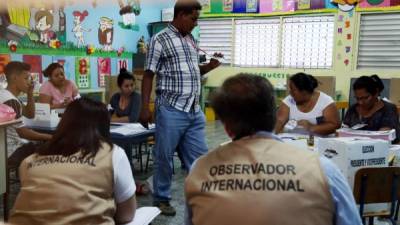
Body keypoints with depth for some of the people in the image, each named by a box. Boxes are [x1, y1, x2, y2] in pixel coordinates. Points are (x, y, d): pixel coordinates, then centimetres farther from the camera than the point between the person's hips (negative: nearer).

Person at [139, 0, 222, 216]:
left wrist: (209, 66, 4)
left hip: (195, 111, 6)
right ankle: (161, 199, 23)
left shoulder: (192, 40, 14)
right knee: (164, 157, 6)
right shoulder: (160, 40, -6)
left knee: (199, 157, 10)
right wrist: (144, 108, -11)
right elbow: (148, 75, -6)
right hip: (171, 110, -6)